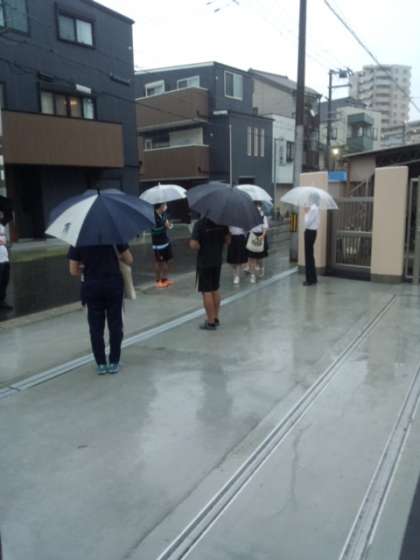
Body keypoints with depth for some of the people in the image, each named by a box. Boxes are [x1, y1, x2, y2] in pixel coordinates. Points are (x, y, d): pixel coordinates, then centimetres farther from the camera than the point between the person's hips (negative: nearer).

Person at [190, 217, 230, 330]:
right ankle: (216, 318, 26)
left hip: (204, 262, -6)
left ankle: (210, 322, 8)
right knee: (215, 290, 17)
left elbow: (194, 245, -23)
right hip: (218, 260, 6)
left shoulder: (200, 223, -18)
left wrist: (201, 247, -3)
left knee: (206, 291, 2)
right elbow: (227, 240, 4)